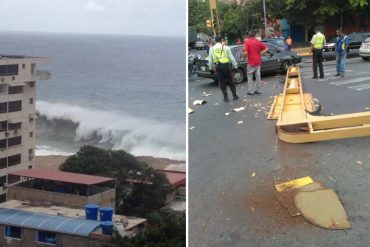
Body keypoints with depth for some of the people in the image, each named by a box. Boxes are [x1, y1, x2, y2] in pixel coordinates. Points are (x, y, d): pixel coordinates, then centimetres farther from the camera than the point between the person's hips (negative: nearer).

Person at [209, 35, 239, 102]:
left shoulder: (212, 49, 3)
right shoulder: (225, 47, -3)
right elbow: (231, 58, -2)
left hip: (217, 66, 2)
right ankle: (234, 96, 16)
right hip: (225, 66, -1)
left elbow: (210, 59, 6)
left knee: (222, 82, 8)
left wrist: (211, 67, 16)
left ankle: (226, 97, 7)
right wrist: (235, 66, 6)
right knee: (230, 81, 10)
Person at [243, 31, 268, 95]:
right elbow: (266, 48, 7)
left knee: (250, 76, 5)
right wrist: (260, 54, 9)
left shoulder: (247, 42, -11)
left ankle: (251, 91, 4)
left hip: (251, 62, -5)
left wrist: (246, 56, 0)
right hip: (258, 61, 5)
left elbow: (245, 52, -19)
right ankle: (258, 90, 17)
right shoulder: (258, 42, 4)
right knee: (258, 76, 11)